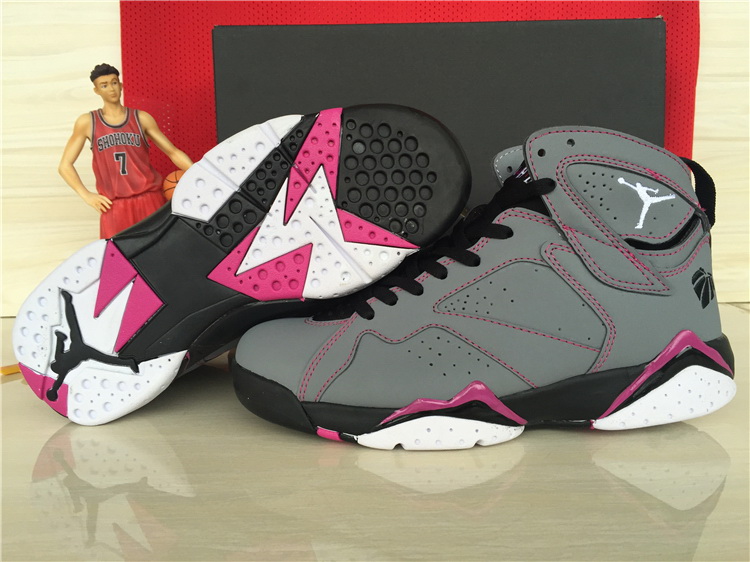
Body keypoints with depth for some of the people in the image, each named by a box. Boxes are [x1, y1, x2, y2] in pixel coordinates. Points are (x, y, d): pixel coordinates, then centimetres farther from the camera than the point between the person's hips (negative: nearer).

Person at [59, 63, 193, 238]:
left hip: (150, 200, 1)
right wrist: (86, 195, -2)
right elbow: (65, 165, 10)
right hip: (113, 205, -1)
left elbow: (173, 152, 10)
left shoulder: (141, 118, 8)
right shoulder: (87, 122, 6)